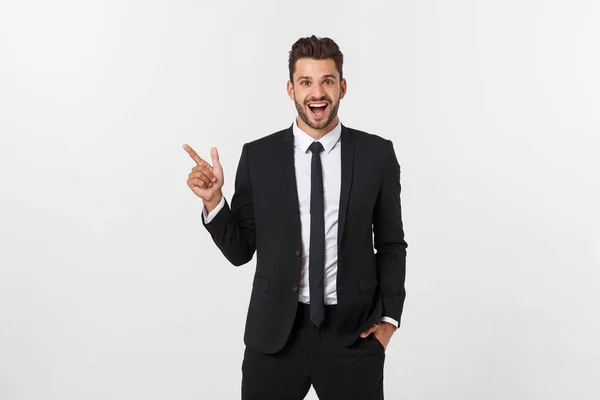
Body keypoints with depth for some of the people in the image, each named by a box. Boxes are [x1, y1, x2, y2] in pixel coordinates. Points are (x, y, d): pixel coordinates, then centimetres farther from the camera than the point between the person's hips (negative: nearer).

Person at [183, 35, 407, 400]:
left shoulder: (377, 154, 0)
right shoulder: (258, 156, -1)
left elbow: (391, 244, 7)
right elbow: (240, 250, 2)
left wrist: (389, 316, 2)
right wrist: (213, 201, -12)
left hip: (354, 332, 1)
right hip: (275, 333, 0)